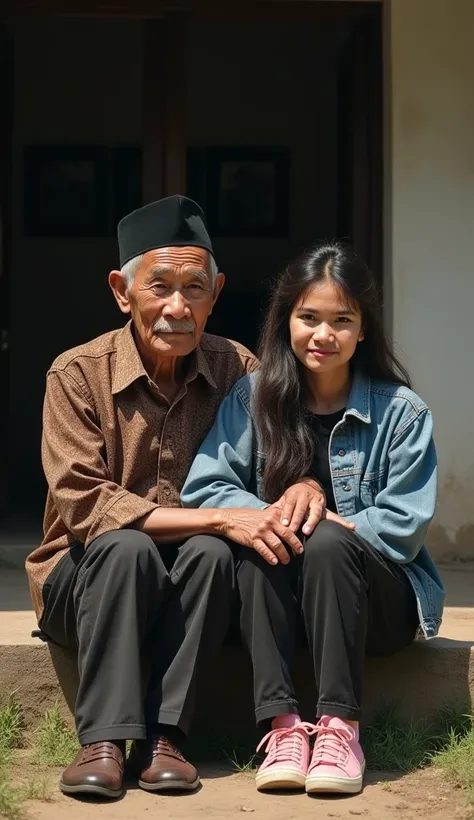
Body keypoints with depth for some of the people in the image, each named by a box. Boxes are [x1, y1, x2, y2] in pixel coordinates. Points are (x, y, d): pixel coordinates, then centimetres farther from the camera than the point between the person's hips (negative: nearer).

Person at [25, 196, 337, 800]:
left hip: (180, 593, 2)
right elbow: (82, 506, -21)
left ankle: (161, 737, -26)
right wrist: (220, 519, -29)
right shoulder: (78, 375, -12)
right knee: (126, 546, -32)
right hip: (82, 581, -2)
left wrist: (303, 486, -23)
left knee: (211, 554, -29)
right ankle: (104, 741, -29)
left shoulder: (237, 369, -3)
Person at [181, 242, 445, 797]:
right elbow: (203, 488, -7)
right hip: (280, 598, 2)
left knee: (327, 543, -33)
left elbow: (404, 527, -10)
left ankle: (340, 725, -28)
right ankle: (282, 722, -32)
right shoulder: (254, 397, 1)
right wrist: (263, 518, -25)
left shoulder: (400, 411, -6)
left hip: (377, 598, -2)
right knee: (256, 545, -29)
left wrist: (318, 527, -20)